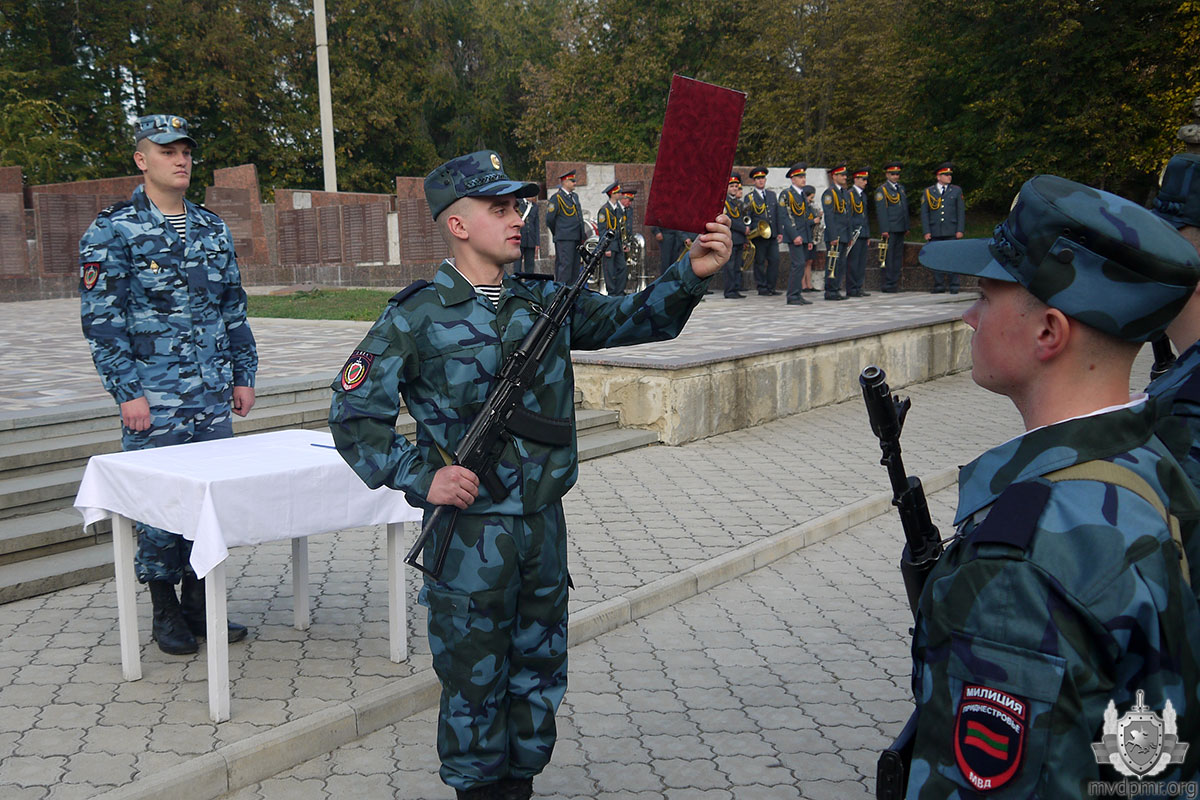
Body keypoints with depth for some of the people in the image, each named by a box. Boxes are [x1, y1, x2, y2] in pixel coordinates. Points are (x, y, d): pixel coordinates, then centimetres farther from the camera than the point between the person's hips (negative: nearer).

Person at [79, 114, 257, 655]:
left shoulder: (213, 228, 12)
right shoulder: (112, 231, -4)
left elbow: (233, 309, 16)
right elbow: (101, 318, -8)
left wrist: (243, 374, 12)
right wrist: (128, 392, -13)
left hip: (215, 397, 5)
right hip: (155, 399, -5)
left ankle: (200, 601, 23)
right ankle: (165, 611, 17)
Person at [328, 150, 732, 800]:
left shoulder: (546, 301, 5)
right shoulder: (416, 318, -9)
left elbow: (632, 320, 0)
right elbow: (354, 417, -7)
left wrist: (690, 273, -17)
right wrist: (422, 477, -17)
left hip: (543, 525, 5)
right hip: (470, 533, -5)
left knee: (540, 672, 18)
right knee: (475, 678, 9)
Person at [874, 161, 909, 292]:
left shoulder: (901, 188, 17)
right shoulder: (882, 190, -6)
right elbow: (881, 211, -12)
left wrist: (906, 226, 18)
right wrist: (884, 230, -18)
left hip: (900, 229, 7)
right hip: (889, 229, -7)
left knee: (898, 257, 8)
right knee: (888, 257, -6)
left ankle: (895, 284, 14)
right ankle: (888, 286, -3)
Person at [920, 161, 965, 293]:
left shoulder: (956, 191, 11)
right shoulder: (928, 192, 9)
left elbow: (961, 211, 8)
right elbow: (924, 213, 6)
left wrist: (960, 230, -1)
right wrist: (926, 232, -2)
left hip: (952, 232, 0)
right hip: (935, 232, 0)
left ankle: (954, 286, 2)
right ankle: (939, 285, 8)